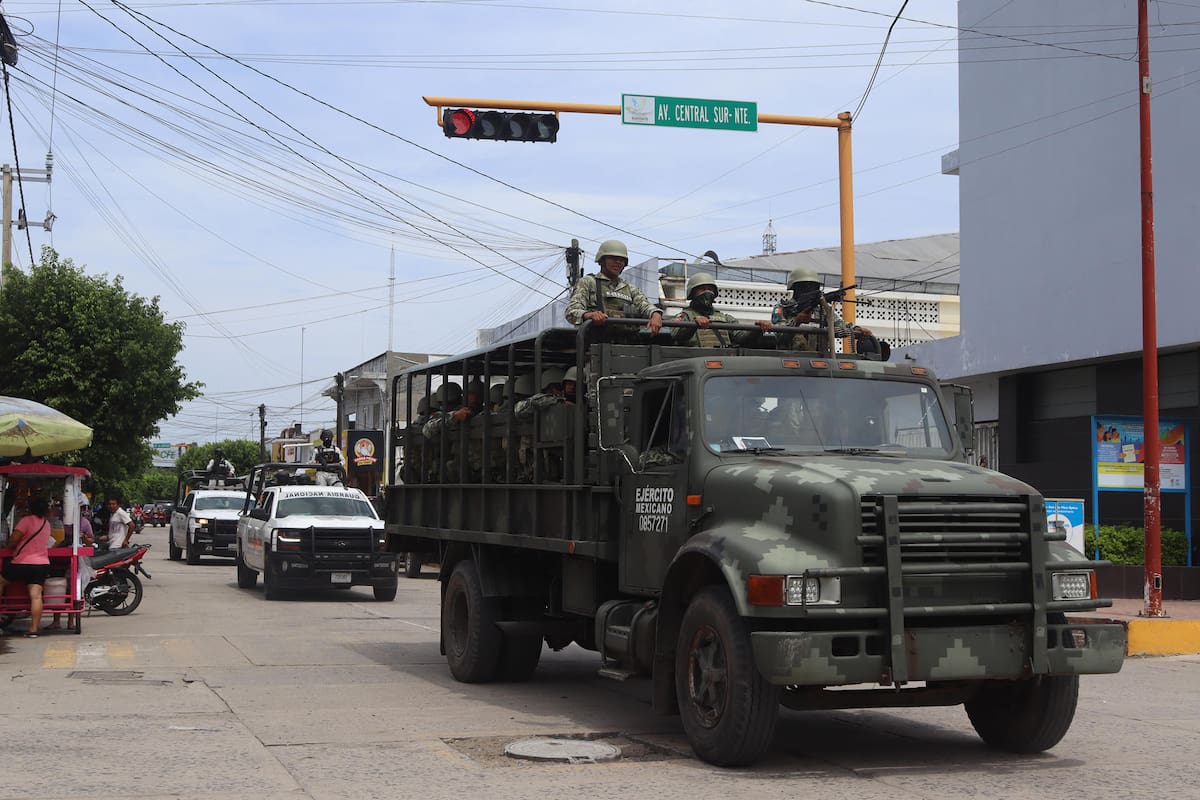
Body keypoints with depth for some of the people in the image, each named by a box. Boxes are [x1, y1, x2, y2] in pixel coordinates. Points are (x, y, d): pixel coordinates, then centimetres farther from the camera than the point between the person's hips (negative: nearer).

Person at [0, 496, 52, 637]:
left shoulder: (27, 520, -11)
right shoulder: (46, 523, 11)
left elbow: (12, 541, -13)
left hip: (23, 562, -6)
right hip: (42, 563, 6)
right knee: (36, 595, -5)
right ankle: (34, 628, -11)